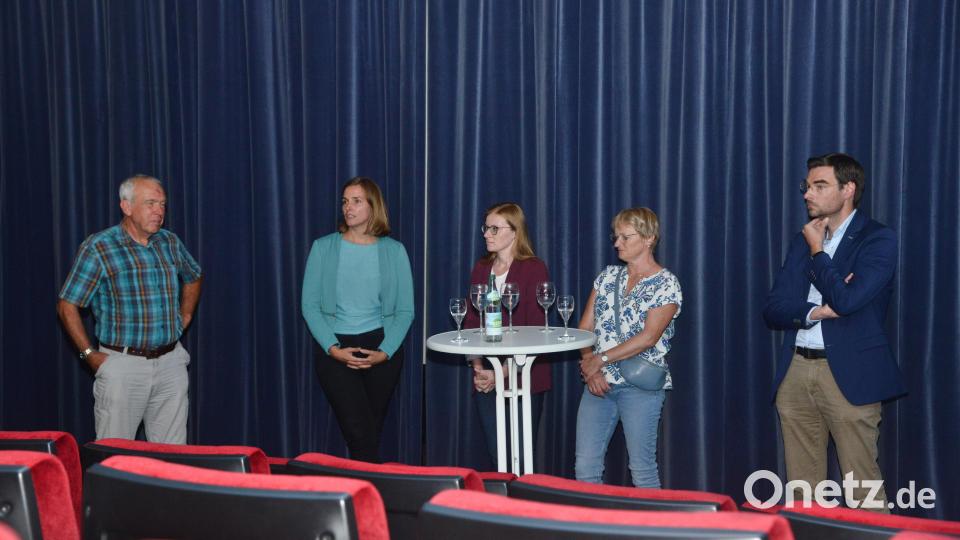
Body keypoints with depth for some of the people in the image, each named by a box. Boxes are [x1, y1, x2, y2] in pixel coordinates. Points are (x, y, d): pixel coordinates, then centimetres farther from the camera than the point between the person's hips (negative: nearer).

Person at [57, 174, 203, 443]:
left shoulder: (171, 242, 8)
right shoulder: (98, 247, -7)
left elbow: (194, 277, 28)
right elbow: (67, 306, -5)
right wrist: (89, 354, -7)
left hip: (171, 363, 4)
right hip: (123, 364, -4)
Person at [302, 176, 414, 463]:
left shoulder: (394, 251, 3)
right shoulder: (323, 248, 2)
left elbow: (405, 310, 3)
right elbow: (310, 305, 0)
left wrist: (385, 352, -10)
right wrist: (333, 349, -11)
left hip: (381, 346, 1)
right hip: (335, 348, -1)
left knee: (372, 432, 8)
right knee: (360, 433, -14)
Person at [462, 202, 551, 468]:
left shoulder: (534, 269, -5)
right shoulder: (481, 269, 12)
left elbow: (534, 329, -10)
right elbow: (471, 321, 9)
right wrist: (477, 368, -6)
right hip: (486, 379, 5)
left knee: (521, 457, -1)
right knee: (496, 455, 8)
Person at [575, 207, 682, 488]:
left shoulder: (666, 283, -4)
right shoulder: (608, 276, 13)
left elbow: (648, 337, -14)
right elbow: (585, 327, 10)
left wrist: (599, 360, -14)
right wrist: (588, 365, -7)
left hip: (640, 384, -5)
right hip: (599, 382, 5)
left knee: (642, 469, -2)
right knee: (585, 467, 2)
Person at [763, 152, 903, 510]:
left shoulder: (878, 239, -3)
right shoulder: (803, 240, 15)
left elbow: (847, 298, -19)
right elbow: (773, 309, 9)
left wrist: (817, 251, -5)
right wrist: (816, 311, -10)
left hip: (848, 375, -6)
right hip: (796, 372, 6)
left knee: (862, 488, -3)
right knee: (801, 486, 10)